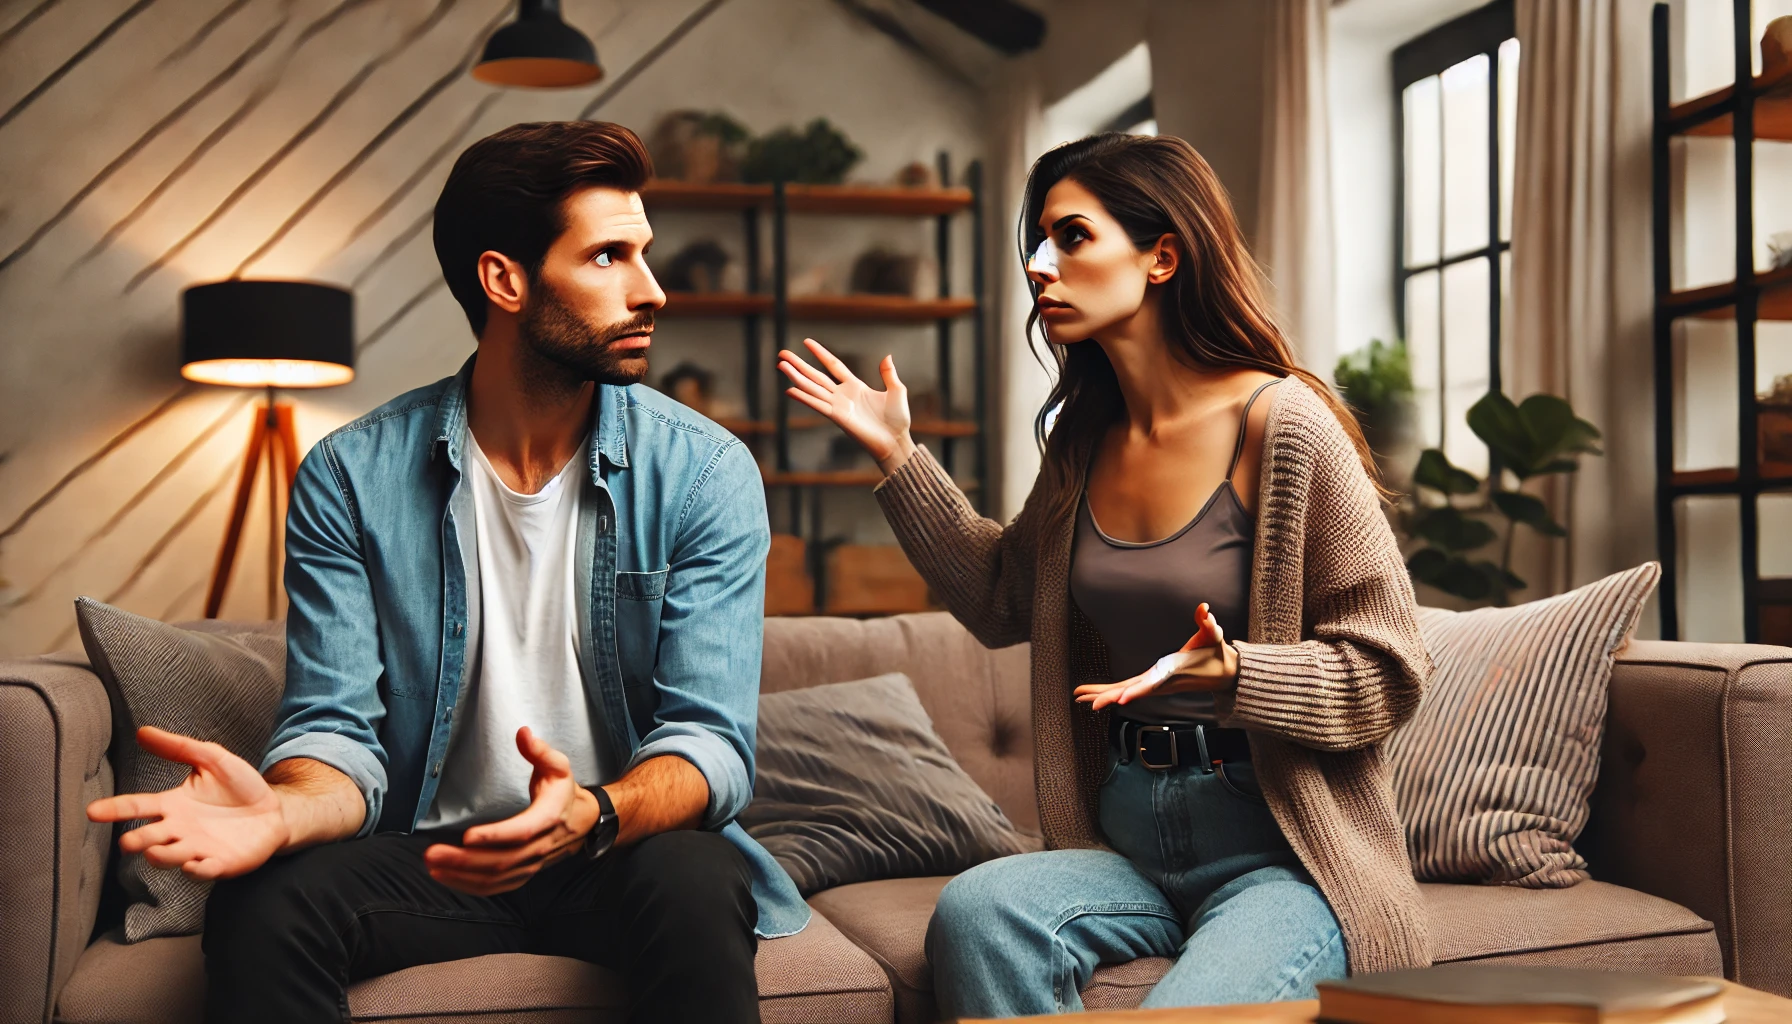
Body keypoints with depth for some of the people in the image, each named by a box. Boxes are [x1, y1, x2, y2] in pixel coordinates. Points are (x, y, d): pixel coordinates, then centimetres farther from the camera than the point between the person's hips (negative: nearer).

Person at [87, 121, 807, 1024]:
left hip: (622, 847, 0)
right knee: (260, 907, -29)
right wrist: (285, 811, -32)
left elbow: (711, 742, -13)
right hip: (430, 851, 0)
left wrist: (591, 814, -36)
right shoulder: (351, 476, -4)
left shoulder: (706, 474, -7)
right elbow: (337, 729, -7)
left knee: (695, 883, -33)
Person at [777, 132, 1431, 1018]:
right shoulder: (1084, 441, 9)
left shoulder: (1282, 426, -10)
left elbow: (1388, 672, -8)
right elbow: (1003, 600, 23)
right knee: (973, 912, -25)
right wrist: (897, 455, 18)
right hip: (1128, 845, 5)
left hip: (1283, 855, -5)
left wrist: (1228, 673, -24)